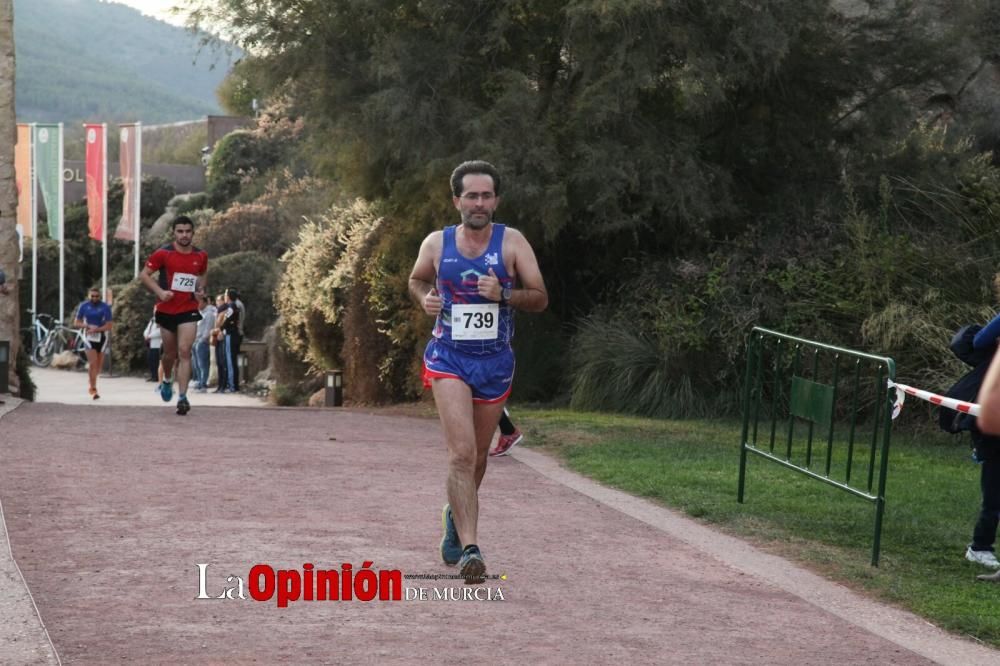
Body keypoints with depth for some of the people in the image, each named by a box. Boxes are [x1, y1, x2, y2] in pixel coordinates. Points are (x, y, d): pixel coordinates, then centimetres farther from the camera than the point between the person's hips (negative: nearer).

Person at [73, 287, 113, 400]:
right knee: (93, 362, -16)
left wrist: (96, 329, -24)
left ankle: (92, 385, 34)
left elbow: (108, 326, -10)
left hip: (101, 337, 1)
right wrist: (86, 325, -15)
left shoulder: (105, 307, -7)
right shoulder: (84, 306, -1)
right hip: (89, 337, -1)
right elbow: (76, 323, 5)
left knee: (99, 364, 9)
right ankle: (93, 389, -13)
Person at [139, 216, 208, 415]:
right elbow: (144, 274, -3)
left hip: (189, 310, 0)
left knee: (184, 352, -12)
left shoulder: (201, 256, 2)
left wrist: (200, 288, 1)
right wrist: (160, 291, -17)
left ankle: (182, 397, -13)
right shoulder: (163, 253, -7)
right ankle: (167, 380, 44)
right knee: (170, 352, 12)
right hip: (166, 309, 0)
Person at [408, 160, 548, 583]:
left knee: (477, 456, 16)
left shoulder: (512, 242, -3)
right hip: (448, 358, -2)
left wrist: (504, 295, -21)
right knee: (461, 453, -18)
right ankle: (469, 548, -22)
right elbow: (416, 279, 20)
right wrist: (425, 298, -2)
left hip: (495, 362, 2)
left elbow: (541, 298, -3)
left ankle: (456, 514, 46)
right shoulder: (436, 244, 0)